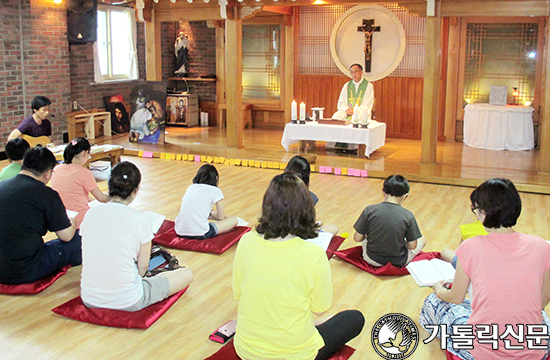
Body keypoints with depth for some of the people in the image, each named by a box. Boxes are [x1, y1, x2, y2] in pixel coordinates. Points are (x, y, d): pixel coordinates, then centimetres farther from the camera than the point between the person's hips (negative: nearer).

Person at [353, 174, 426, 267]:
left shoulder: (369, 210, -13)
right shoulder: (408, 216, -13)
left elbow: (357, 238, -6)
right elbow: (412, 246, -6)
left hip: (373, 260, 3)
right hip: (399, 262, -3)